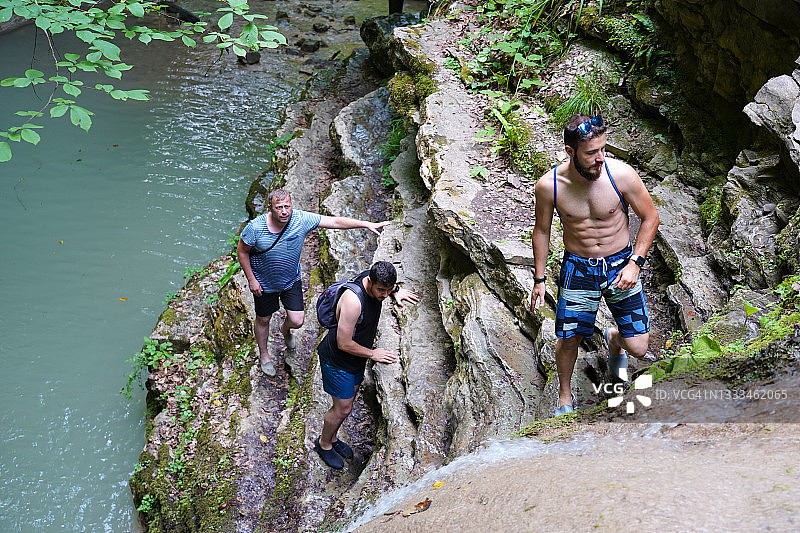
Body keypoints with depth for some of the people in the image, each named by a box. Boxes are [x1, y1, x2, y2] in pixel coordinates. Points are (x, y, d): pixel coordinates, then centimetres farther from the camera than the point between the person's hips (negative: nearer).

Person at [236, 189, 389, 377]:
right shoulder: (256, 227, -27)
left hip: (291, 280, 2)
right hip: (264, 283, -2)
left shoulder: (301, 219, -24)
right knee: (263, 319, 15)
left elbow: (336, 222, -21)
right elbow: (241, 251, -12)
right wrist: (251, 279, -13)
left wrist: (367, 224, -26)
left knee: (297, 321, 1)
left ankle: (285, 329, 42)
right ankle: (264, 355, 44)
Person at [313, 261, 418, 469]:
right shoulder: (352, 301, -38)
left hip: (357, 358, 8)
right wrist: (372, 353, -18)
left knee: (348, 401, 24)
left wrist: (396, 291, -2)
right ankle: (324, 443, 35)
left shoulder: (374, 279, -14)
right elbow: (344, 344, -30)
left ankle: (332, 438, 47)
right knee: (343, 409, 7)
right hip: (337, 360, -8)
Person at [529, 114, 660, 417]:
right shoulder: (549, 186, -15)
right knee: (568, 339, 4)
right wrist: (539, 279, 5)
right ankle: (565, 394, 34)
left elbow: (650, 218, -4)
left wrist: (635, 263, -13)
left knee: (638, 348, 0)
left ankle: (614, 339, 39)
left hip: (620, 264, 0)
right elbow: (542, 230, 2)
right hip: (577, 268, 0)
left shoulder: (621, 175, -18)